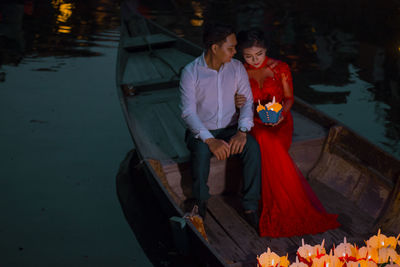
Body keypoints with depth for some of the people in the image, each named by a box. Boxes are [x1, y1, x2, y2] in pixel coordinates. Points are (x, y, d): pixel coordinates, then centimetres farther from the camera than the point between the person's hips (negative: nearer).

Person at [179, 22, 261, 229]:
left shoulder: (237, 68, -2)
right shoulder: (190, 72, -13)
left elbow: (247, 101, -3)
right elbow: (188, 112, -17)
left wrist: (242, 131, -22)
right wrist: (210, 140, -31)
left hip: (230, 129, 3)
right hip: (200, 131, -2)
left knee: (252, 147, -28)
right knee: (201, 151, -36)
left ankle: (250, 207, -19)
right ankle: (200, 205, -14)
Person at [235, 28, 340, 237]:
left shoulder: (280, 68, 4)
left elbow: (289, 98, 9)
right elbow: (234, 102, 11)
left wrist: (280, 113, -13)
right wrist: (237, 103, -14)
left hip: (279, 122, 0)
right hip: (253, 124, 0)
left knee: (269, 143, -36)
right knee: (267, 144, -36)